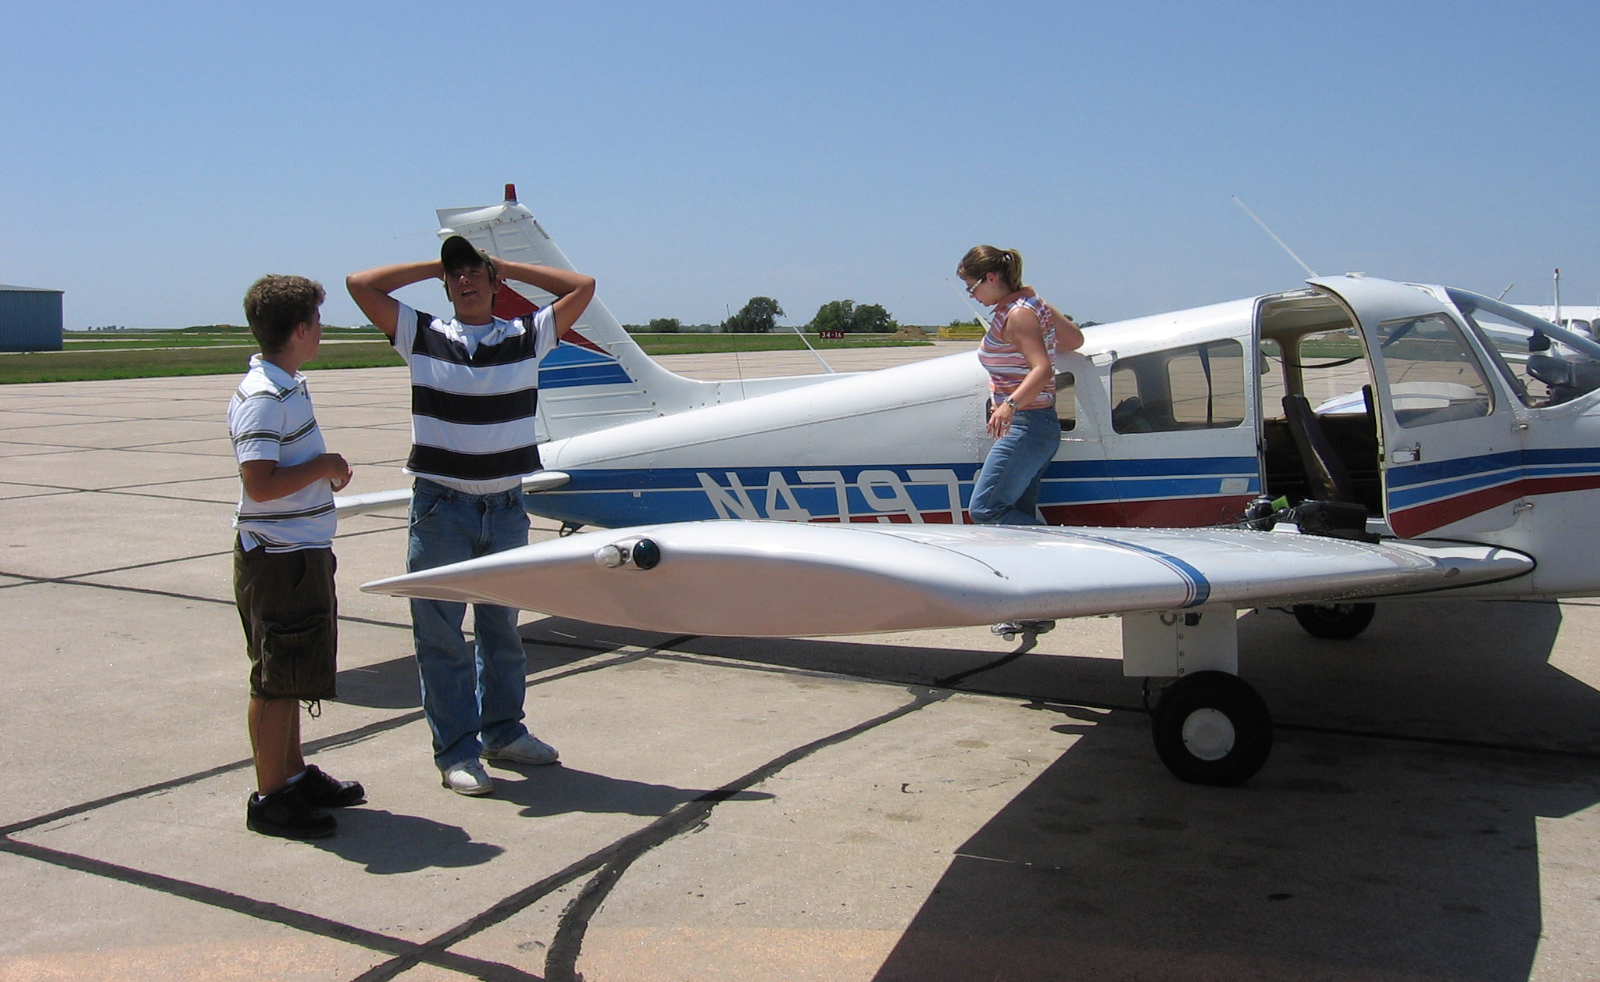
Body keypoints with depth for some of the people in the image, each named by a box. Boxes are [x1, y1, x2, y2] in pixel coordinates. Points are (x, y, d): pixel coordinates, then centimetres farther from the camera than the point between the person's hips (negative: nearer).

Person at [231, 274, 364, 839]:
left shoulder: (287, 388, 13)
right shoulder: (262, 399, -20)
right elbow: (260, 484, -27)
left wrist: (326, 472, 7)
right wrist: (323, 466, -16)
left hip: (302, 554, 10)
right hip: (278, 559, -10)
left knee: (294, 674, 19)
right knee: (275, 681, -1)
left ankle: (295, 775, 31)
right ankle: (270, 799, 10)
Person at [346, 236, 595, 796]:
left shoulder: (527, 337, 4)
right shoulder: (423, 337, 1)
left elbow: (583, 287, 3)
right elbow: (360, 285, -3)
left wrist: (506, 267, 7)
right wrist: (435, 266, 3)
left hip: (506, 507, 2)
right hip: (440, 507, -2)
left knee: (502, 628, 15)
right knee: (440, 635, 1)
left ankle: (503, 731, 30)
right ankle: (455, 753, 11)